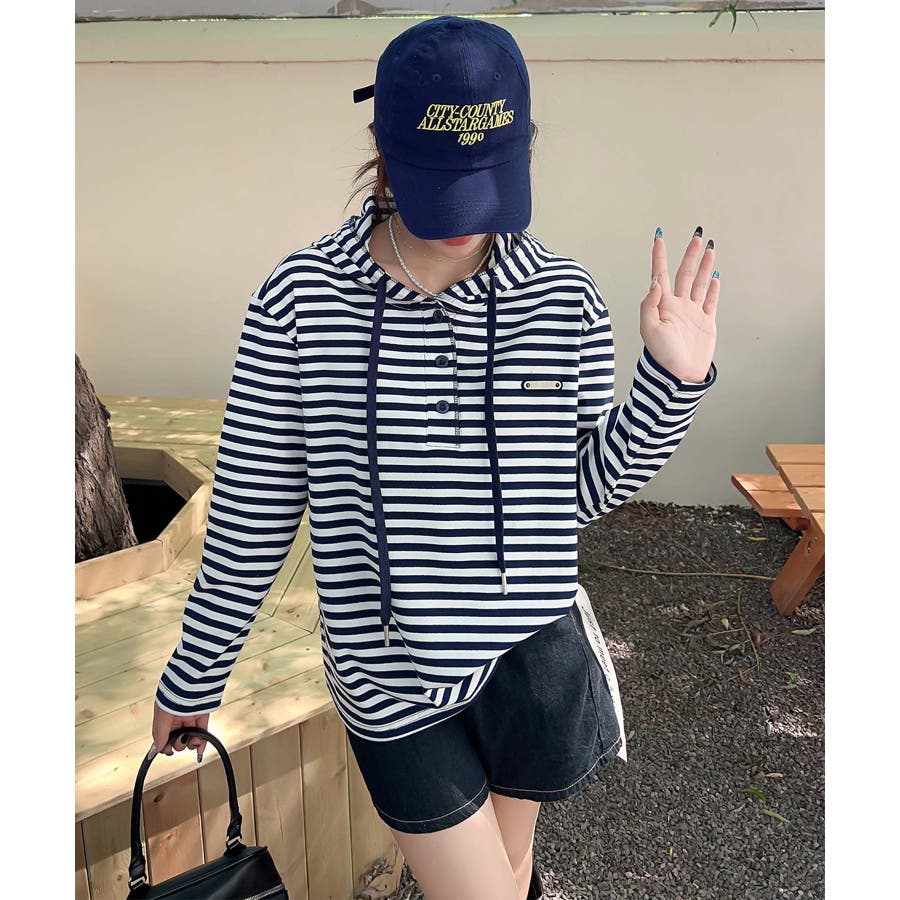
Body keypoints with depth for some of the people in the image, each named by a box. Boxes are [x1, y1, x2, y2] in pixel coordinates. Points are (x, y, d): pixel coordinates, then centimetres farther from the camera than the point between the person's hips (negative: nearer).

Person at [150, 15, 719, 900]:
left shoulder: (564, 297, -8)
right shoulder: (300, 298, -13)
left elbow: (584, 489, 0)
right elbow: (250, 514, -6)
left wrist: (671, 379, -14)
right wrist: (194, 677, 2)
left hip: (532, 652, 2)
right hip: (388, 677, -1)